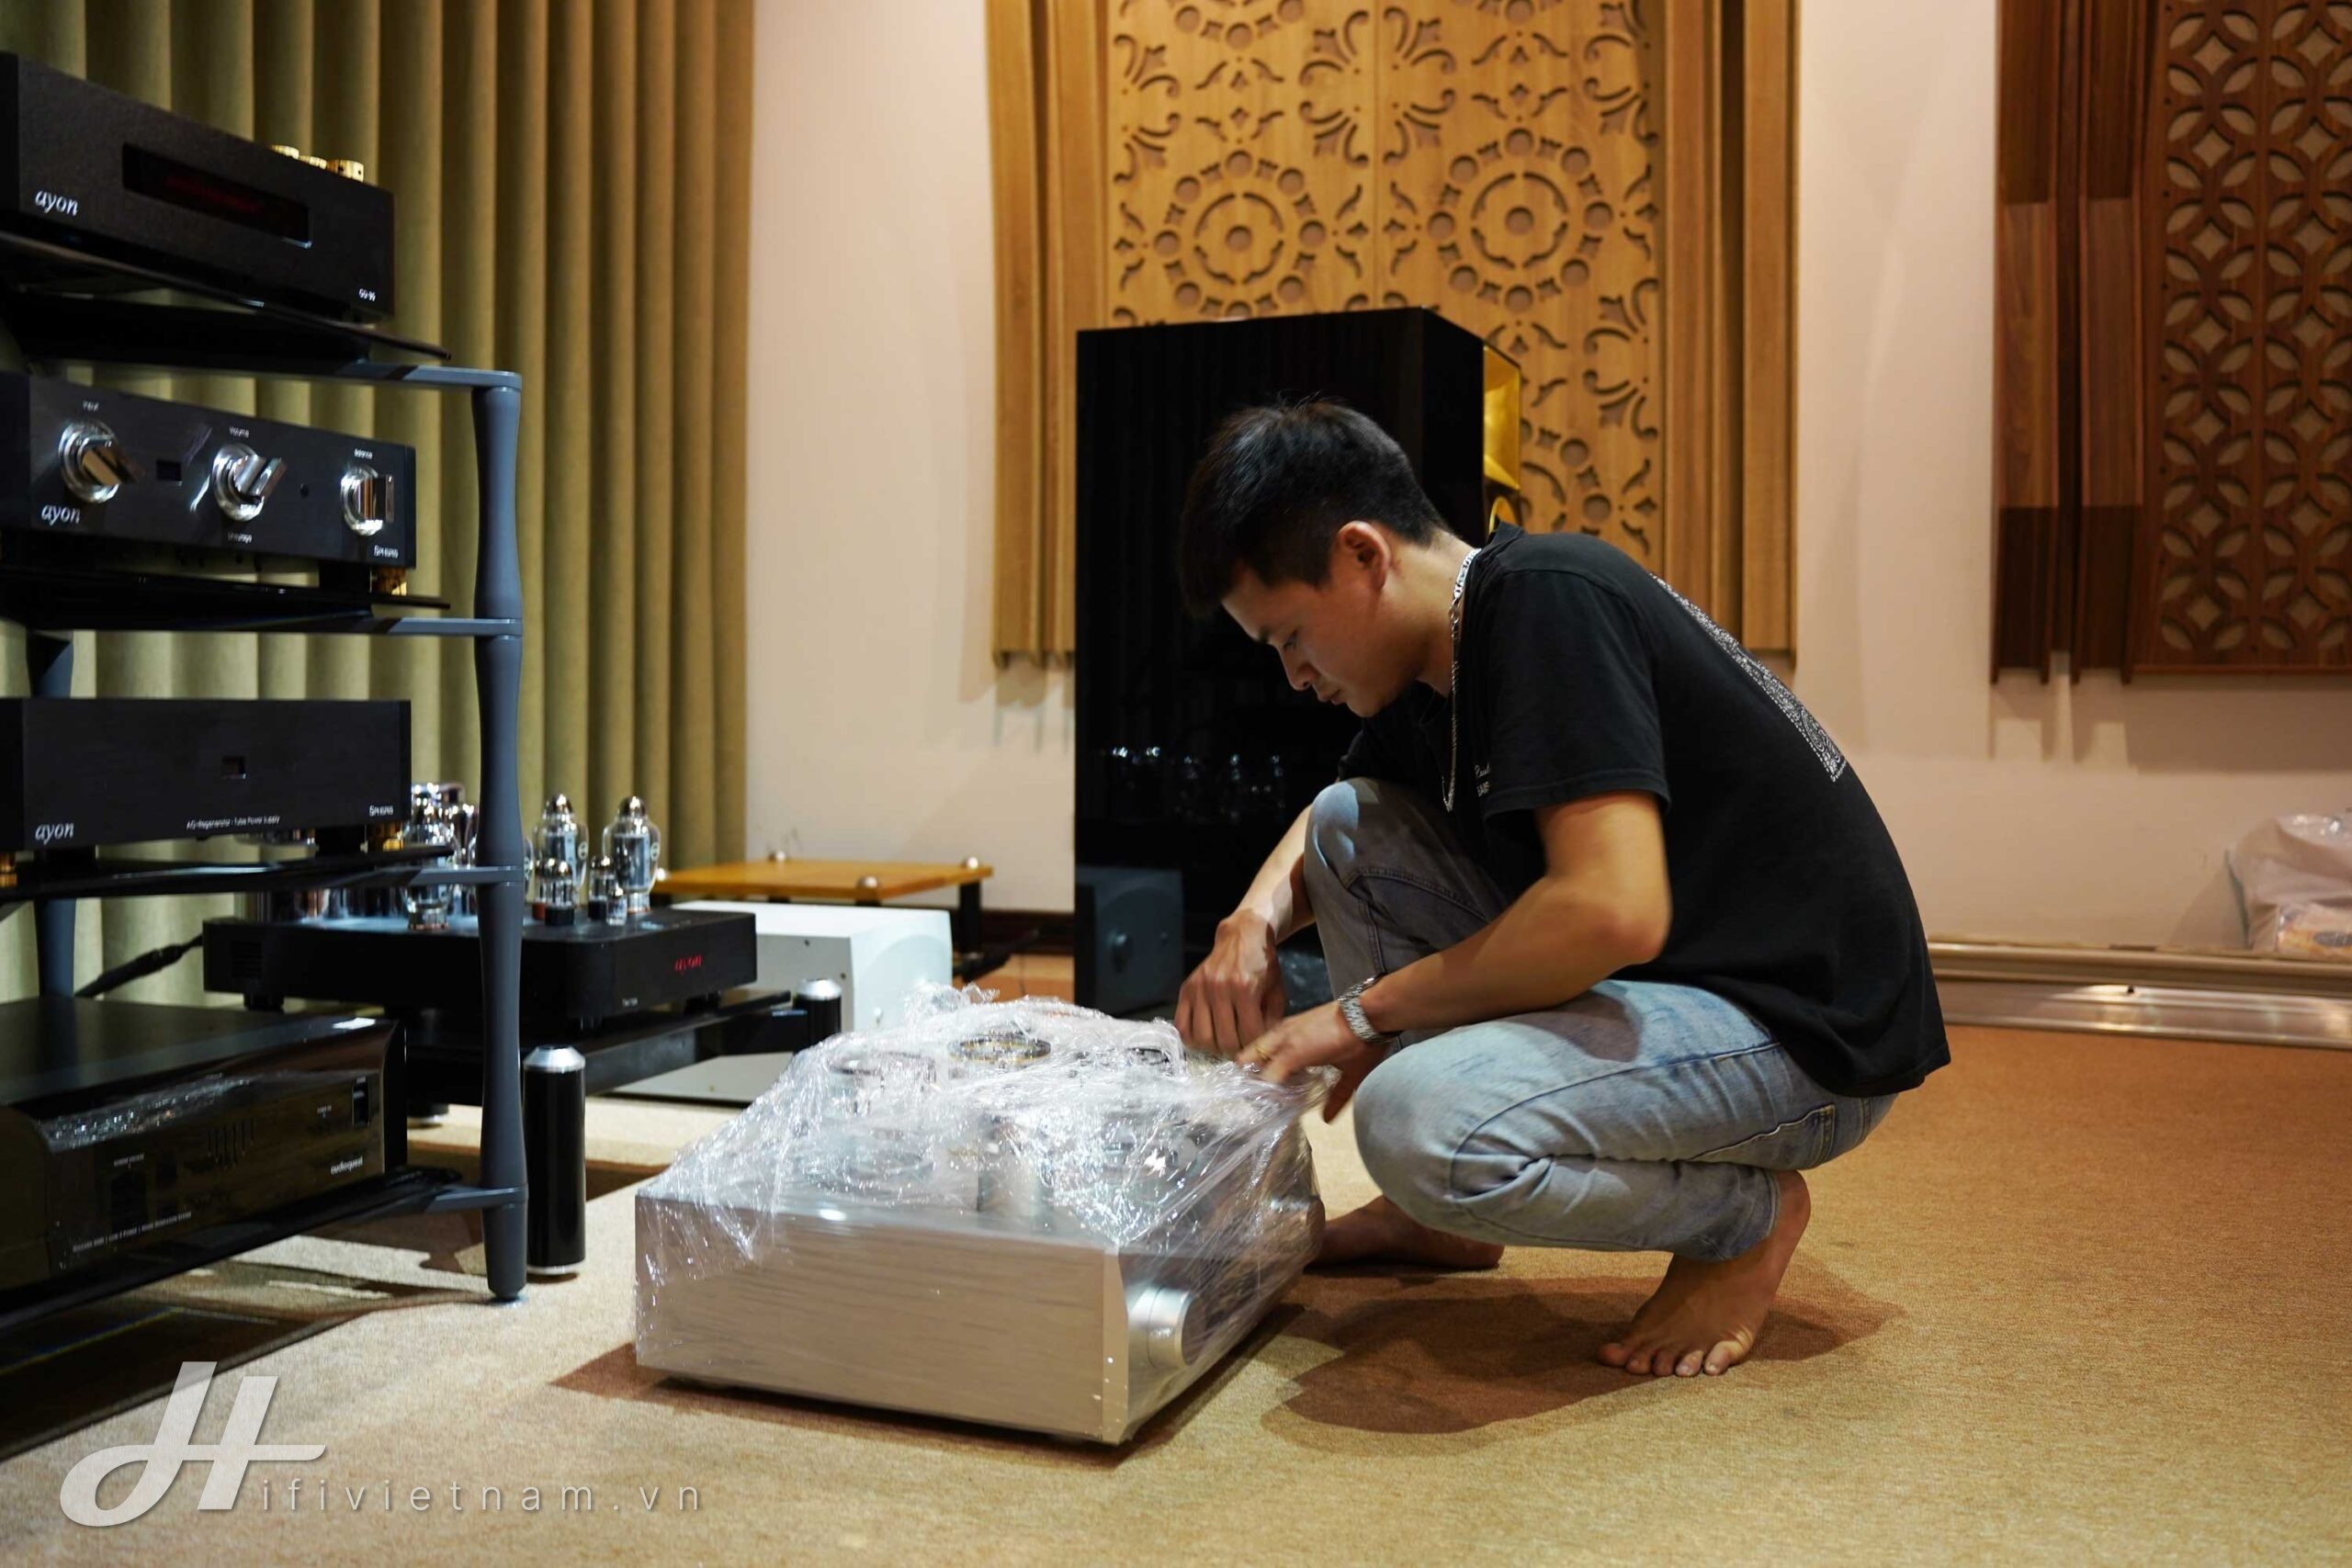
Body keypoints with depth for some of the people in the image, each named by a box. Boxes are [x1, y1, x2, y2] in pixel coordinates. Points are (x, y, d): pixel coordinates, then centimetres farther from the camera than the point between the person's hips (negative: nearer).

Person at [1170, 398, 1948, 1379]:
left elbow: (1616, 911, -31)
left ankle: (1746, 1212, -3)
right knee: (1347, 823, 6)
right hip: (1656, 980, 10)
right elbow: (1327, 824, 24)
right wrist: (1256, 918, 0)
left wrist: (1371, 1008, -18)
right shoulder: (1440, 656, 8)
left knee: (1417, 1123, -32)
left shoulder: (1547, 599, -20)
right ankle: (1443, 1212, 13)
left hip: (1803, 1029, -9)